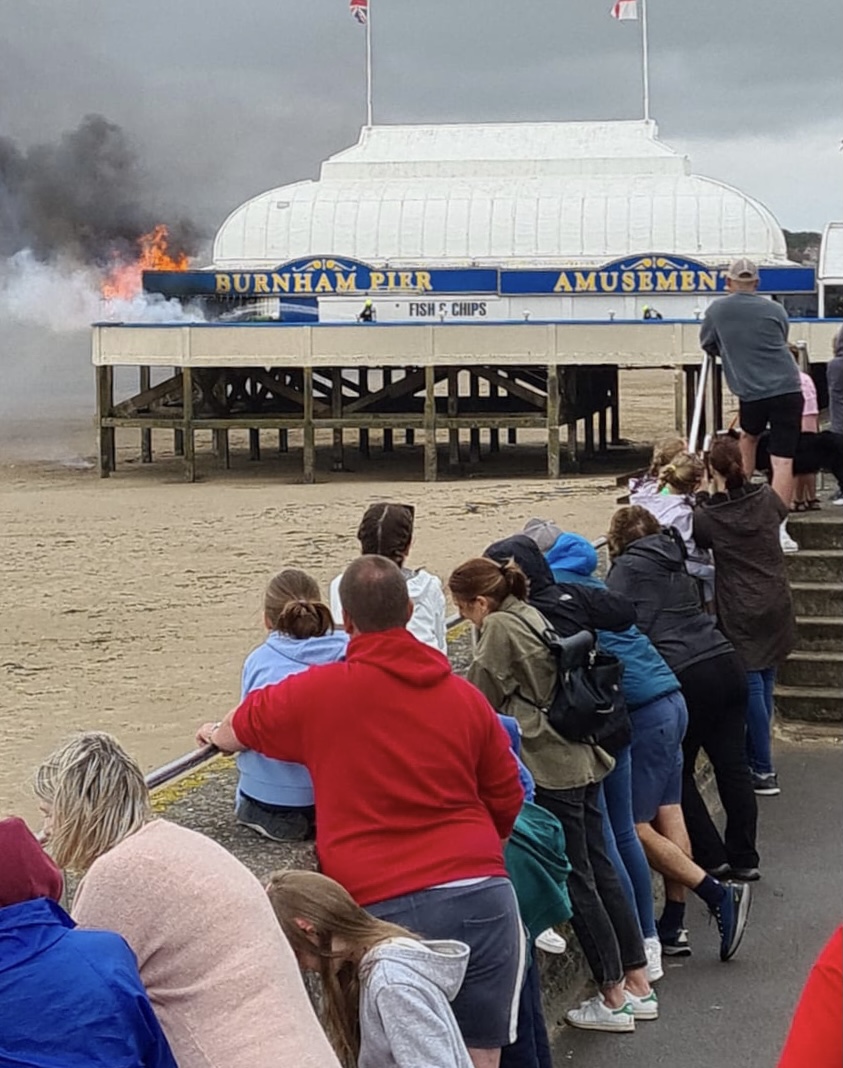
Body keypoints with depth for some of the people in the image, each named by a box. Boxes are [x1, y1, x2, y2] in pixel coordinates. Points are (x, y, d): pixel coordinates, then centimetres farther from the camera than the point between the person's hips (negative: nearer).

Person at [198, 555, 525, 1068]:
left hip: (381, 905, -2)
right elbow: (507, 806, 15)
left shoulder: (316, 691, 2)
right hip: (480, 896, 2)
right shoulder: (465, 697, 9)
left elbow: (242, 727, 22)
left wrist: (214, 734, 45)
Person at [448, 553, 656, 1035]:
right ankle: (638, 984, 19)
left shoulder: (499, 627, -12)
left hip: (551, 766, -9)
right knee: (600, 869, 14)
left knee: (578, 882, -1)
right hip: (582, 756, 9)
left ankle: (614, 998, 6)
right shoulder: (533, 615, 13)